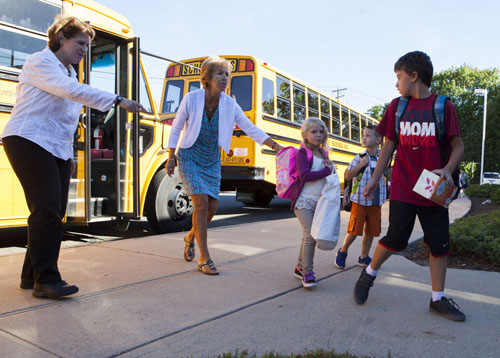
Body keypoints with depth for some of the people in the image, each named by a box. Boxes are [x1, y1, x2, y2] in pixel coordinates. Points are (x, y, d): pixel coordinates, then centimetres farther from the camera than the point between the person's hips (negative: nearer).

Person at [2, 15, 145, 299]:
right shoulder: (40, 62, -5)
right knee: (47, 210, -14)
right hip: (29, 142, -8)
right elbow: (73, 90, -24)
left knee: (54, 213, 5)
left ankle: (32, 275, 15)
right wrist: (117, 100, -30)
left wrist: (69, 154, 18)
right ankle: (46, 280, -8)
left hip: (57, 149, 9)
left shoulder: (69, 74, 21)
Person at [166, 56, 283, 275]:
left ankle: (191, 236, 35)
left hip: (212, 160, 4)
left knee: (212, 207, 2)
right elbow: (176, 128, -3)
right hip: (189, 157, -4)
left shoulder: (229, 104, -8)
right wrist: (171, 157, -5)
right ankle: (204, 259, -6)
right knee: (201, 202, -16)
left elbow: (251, 129, -7)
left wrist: (276, 146, -15)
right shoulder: (191, 99, -15)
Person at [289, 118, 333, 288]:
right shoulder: (302, 153, -7)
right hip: (304, 201, -7)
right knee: (310, 235, -12)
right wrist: (326, 171, -15)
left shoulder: (323, 154, 14)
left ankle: (300, 267, 25)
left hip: (318, 201, 7)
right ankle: (307, 273, -3)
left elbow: (328, 177, 23)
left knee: (309, 236, 11)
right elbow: (304, 175, -21)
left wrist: (330, 166, 2)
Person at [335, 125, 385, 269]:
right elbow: (348, 176, -7)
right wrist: (360, 165, -17)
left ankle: (363, 257, 26)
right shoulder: (359, 158, -4)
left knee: (371, 231, 10)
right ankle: (342, 252, 22)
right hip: (360, 200, -3)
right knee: (354, 230, -1)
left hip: (376, 202, 3)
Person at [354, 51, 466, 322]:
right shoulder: (397, 106, 6)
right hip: (403, 189, 0)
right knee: (395, 239, 0)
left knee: (439, 244, 7)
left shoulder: (443, 106, -2)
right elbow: (389, 145, 10)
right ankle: (369, 274, 25)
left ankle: (438, 298, 21)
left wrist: (447, 169, -18)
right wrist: (375, 178, 8)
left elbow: (458, 146, 0)